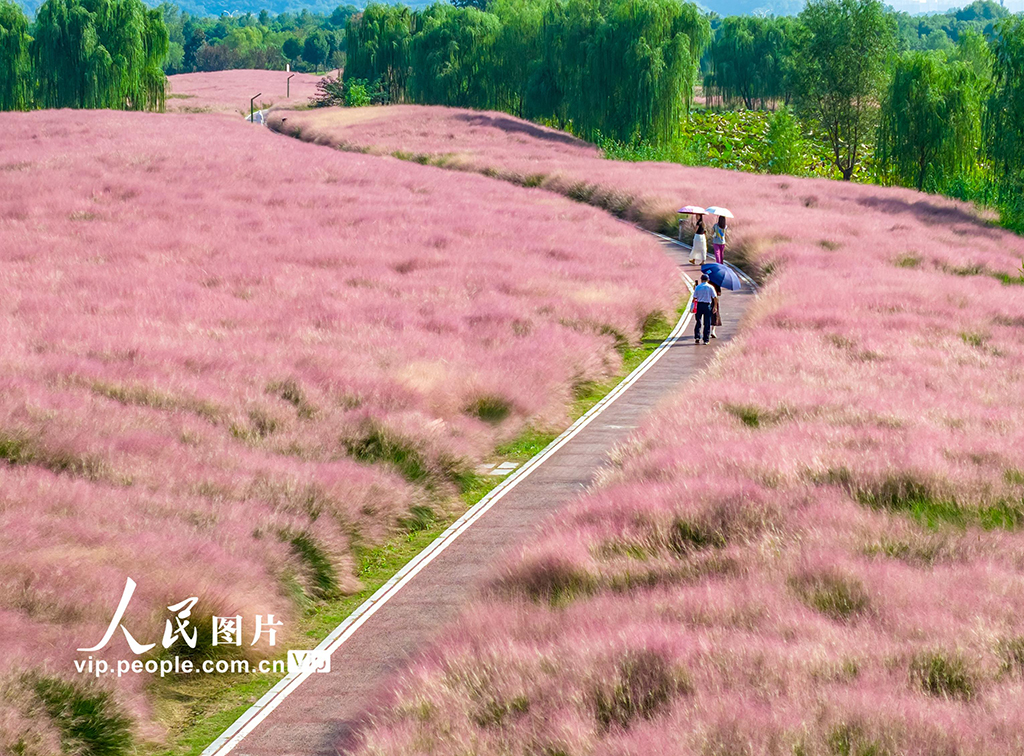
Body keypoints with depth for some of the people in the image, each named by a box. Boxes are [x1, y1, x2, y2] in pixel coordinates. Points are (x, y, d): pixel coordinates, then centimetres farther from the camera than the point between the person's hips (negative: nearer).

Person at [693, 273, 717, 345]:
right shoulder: (710, 287, -1)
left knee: (698, 322, 11)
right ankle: (706, 339, 4)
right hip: (707, 305, -1)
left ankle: (697, 337, 0)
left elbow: (695, 297, -1)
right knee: (707, 323, 4)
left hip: (699, 305, 1)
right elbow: (715, 297, -3)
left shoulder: (697, 287, 1)